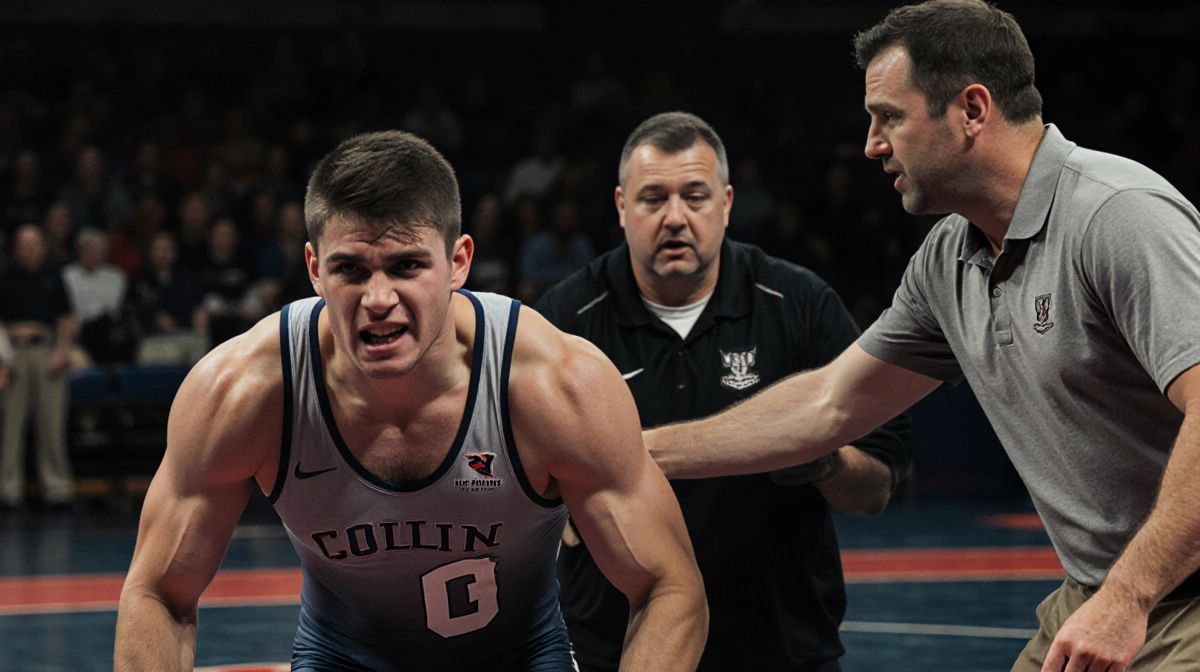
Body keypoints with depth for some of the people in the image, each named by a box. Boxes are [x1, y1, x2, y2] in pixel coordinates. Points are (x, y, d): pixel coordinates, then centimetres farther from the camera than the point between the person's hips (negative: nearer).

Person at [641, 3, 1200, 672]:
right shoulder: (948, 261, 9)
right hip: (1087, 606, 8)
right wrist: (640, 453, 17)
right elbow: (830, 405, 19)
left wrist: (1125, 598, -29)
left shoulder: (1121, 214, -18)